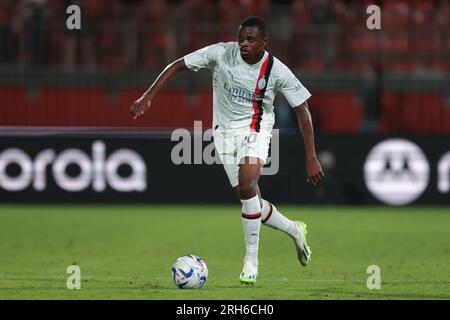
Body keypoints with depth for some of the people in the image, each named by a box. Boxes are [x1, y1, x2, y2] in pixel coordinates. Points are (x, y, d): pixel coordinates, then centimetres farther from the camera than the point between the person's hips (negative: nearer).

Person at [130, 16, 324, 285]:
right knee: (250, 201, 1)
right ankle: (294, 230, 30)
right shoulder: (221, 53, -14)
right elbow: (178, 65, -6)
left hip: (255, 130, -3)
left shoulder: (277, 71, -16)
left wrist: (312, 159, -13)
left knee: (247, 185, -28)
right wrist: (148, 96, -15)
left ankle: (251, 259, -17)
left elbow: (302, 110, -9)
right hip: (224, 131, 3)